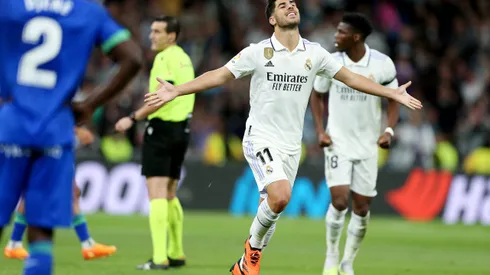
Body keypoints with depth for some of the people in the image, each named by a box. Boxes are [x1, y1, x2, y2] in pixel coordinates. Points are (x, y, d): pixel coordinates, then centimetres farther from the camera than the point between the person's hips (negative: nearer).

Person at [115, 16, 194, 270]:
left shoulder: (165, 58, -13)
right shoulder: (184, 58, 14)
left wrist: (133, 118, -19)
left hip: (162, 127, -9)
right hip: (181, 128, 9)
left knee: (156, 193, -11)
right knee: (169, 194, 18)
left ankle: (159, 257, -18)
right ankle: (176, 253, 22)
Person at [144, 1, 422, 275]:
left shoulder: (315, 53, 3)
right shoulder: (258, 52, -6)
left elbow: (351, 78, 10)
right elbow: (218, 76, -5)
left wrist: (394, 93, 7)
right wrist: (176, 90, -14)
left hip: (291, 146, 4)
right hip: (261, 139, -4)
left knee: (272, 207, 7)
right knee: (281, 196, -25)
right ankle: (254, 245, 1)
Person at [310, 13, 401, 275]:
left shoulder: (383, 64, -9)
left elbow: (394, 99, 4)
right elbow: (317, 95, 8)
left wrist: (389, 130, -12)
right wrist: (320, 130, -3)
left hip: (368, 146, 1)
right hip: (338, 143, -1)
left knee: (362, 208, 3)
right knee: (339, 200, -15)